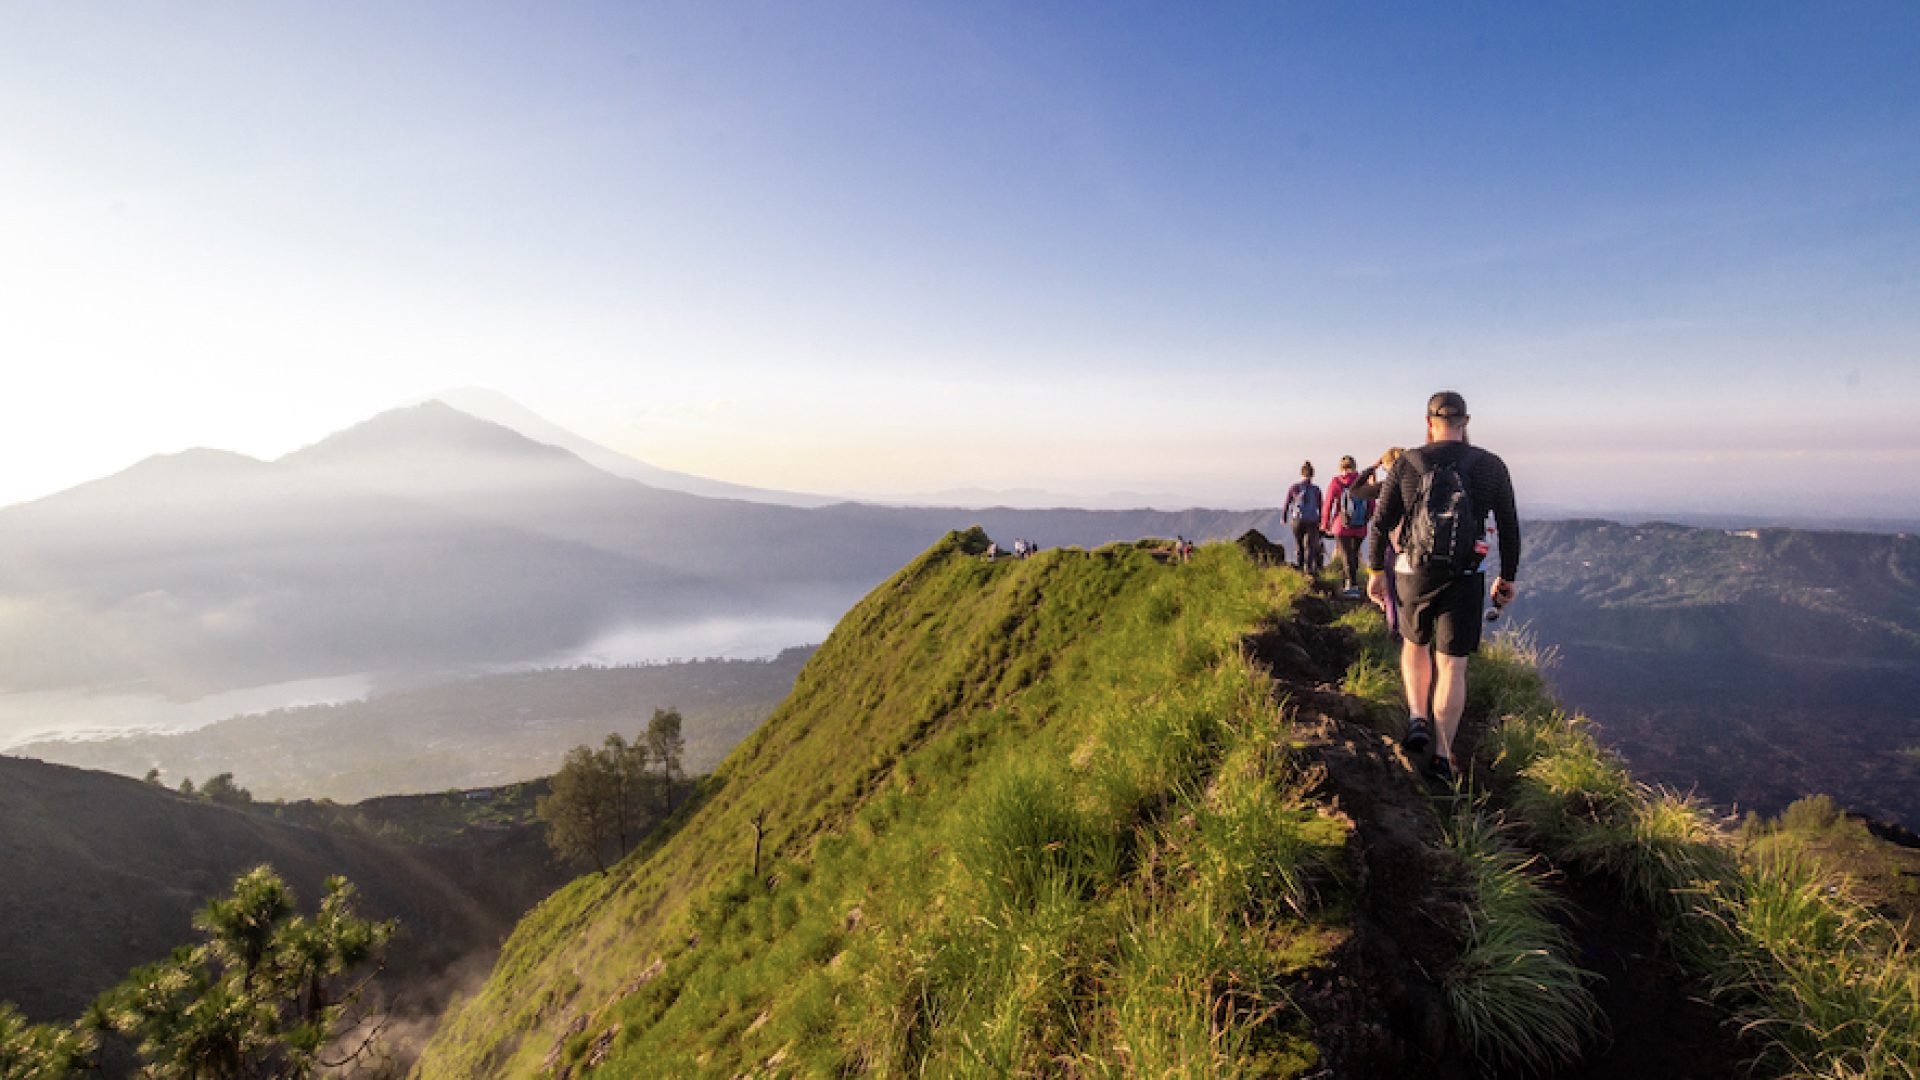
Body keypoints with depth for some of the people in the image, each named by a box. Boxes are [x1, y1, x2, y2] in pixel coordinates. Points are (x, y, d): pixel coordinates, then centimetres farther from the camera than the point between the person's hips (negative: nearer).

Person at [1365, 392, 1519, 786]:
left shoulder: (1407, 463, -4)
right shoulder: (1492, 466, -1)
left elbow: (1381, 522, -2)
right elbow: (1509, 527, 4)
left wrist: (1376, 570, 8)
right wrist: (1507, 578, 15)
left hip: (1414, 574, 0)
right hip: (1464, 579, 0)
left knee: (1414, 643, 25)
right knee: (1451, 666, 5)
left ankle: (1416, 718, 10)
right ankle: (1442, 757, 5)